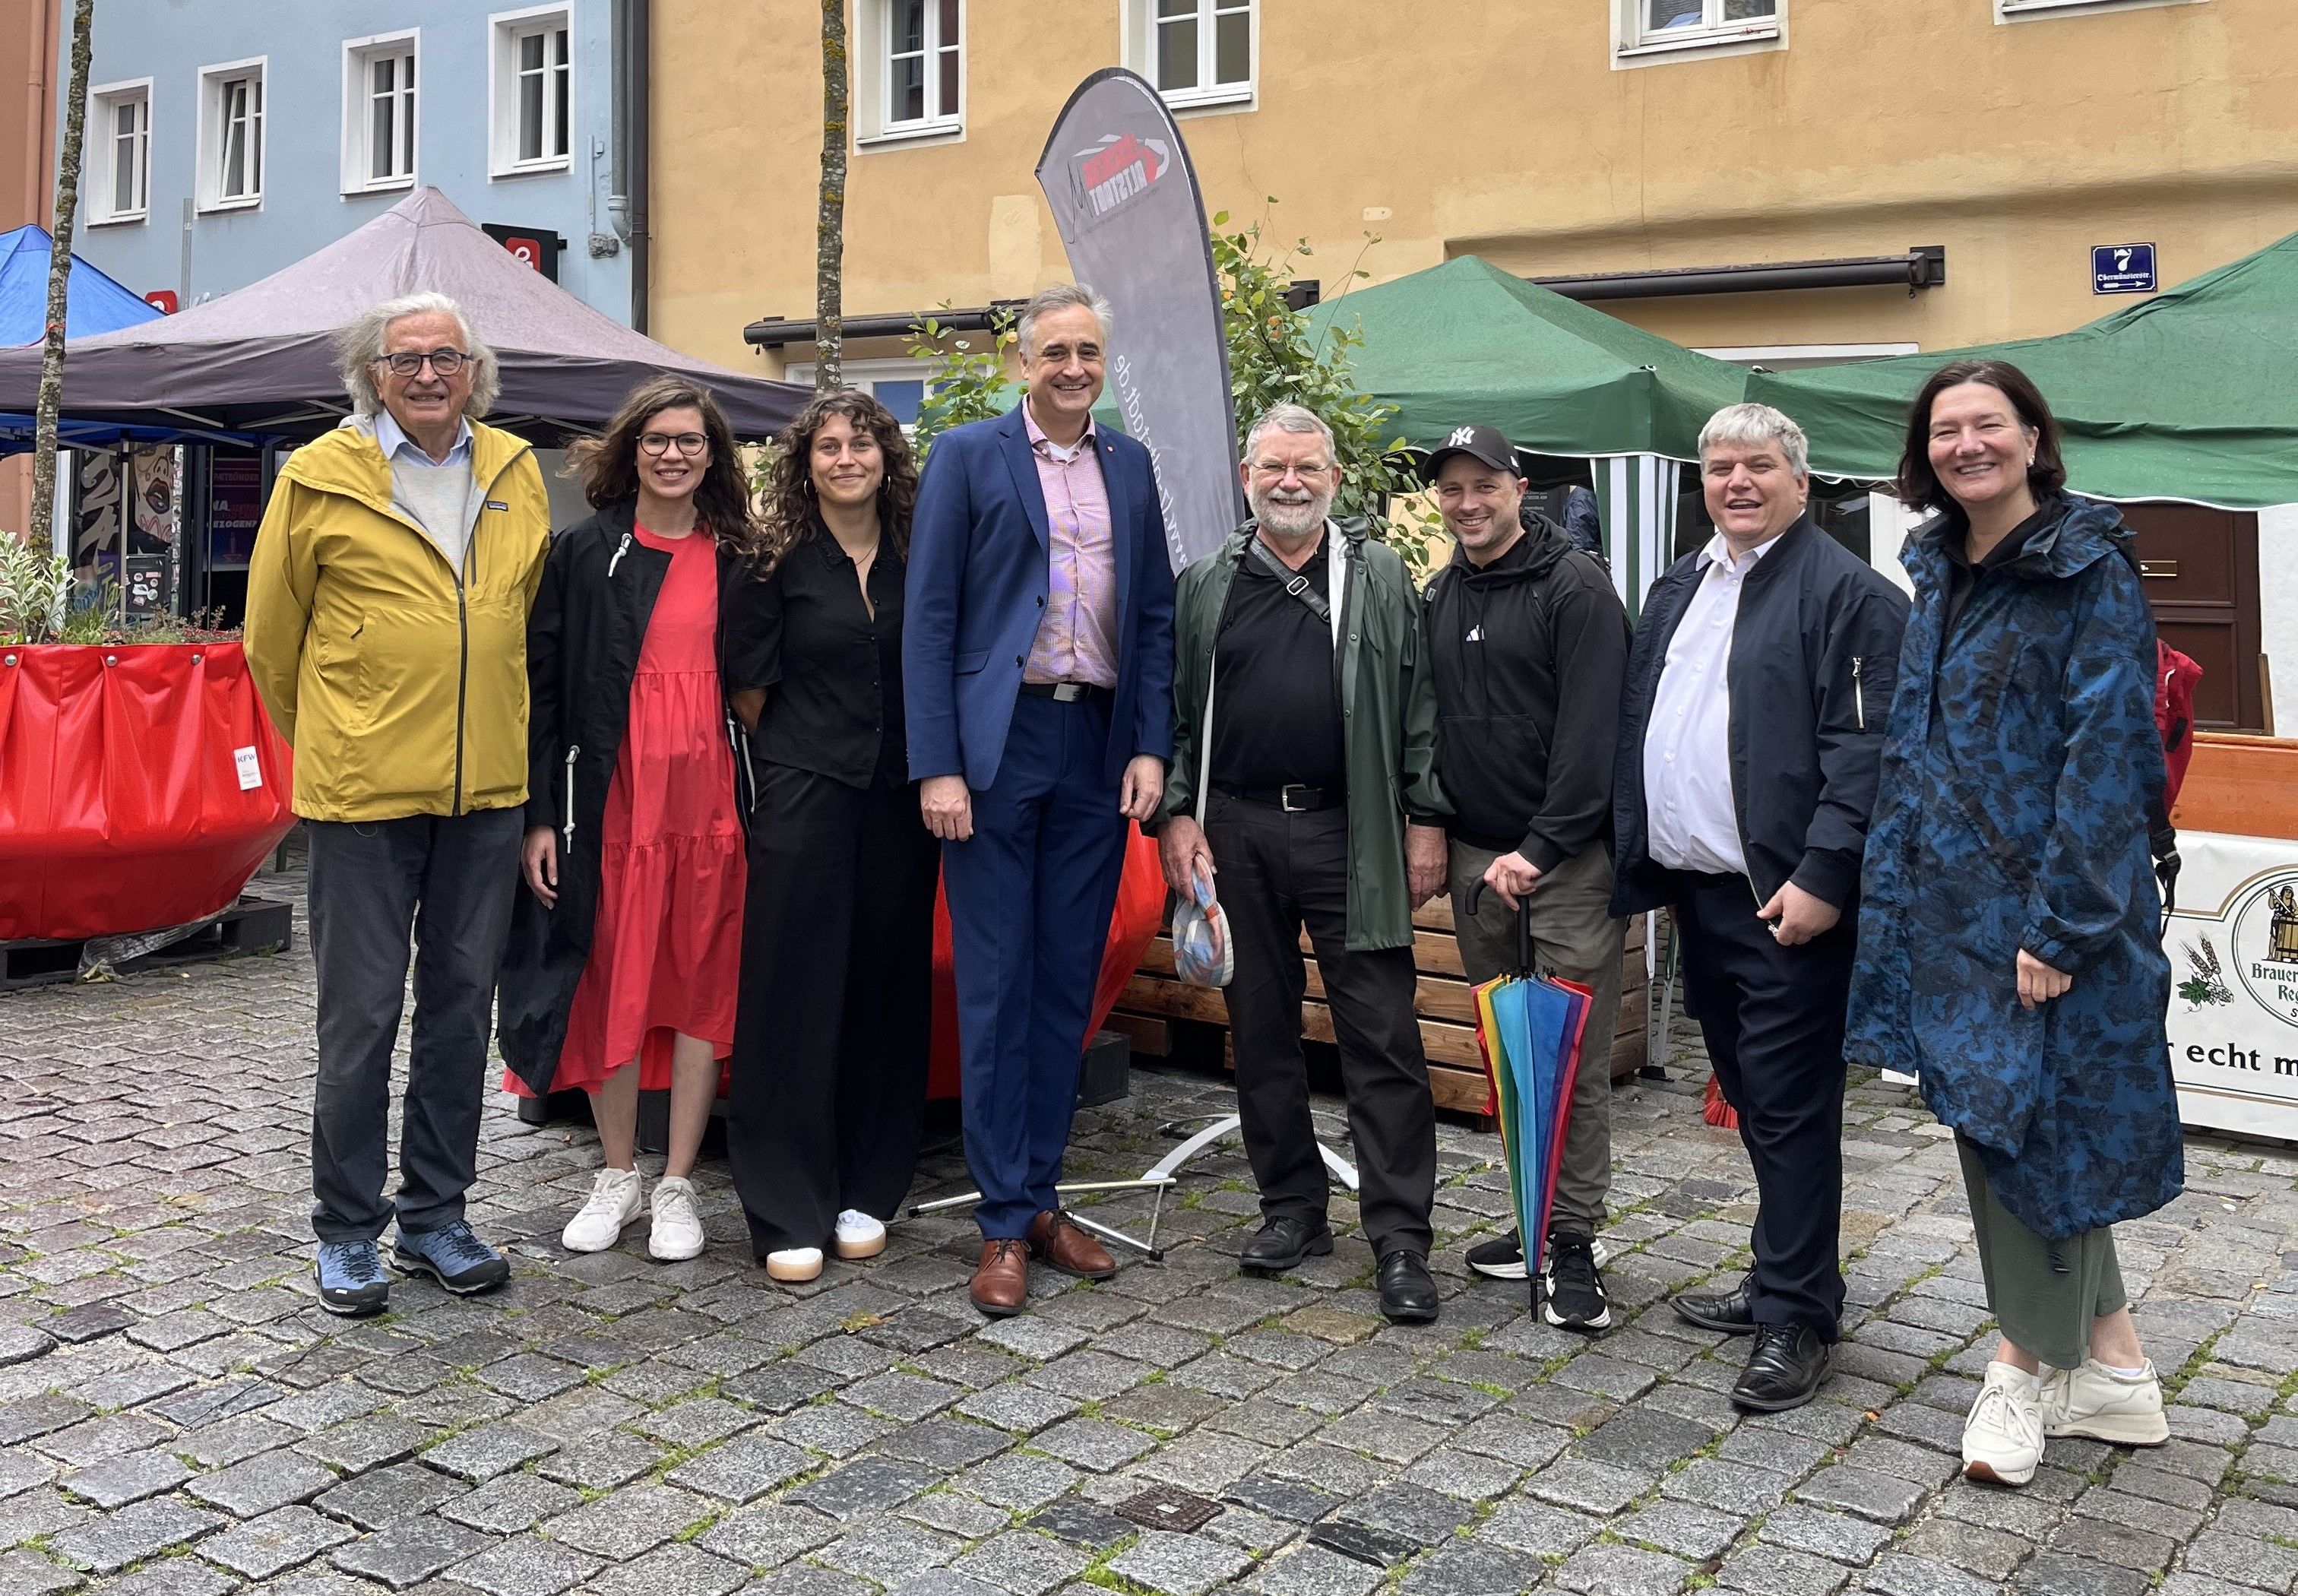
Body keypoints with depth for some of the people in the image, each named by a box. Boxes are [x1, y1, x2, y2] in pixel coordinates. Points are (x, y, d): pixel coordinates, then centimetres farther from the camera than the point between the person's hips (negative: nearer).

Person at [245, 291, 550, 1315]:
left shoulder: (516, 476, 9)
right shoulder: (319, 480, -3)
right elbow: (270, 637, 6)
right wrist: (329, 745, 12)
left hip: (487, 790, 4)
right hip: (363, 792, -4)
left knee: (461, 1006, 11)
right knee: (361, 1015, 2)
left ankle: (436, 1217, 24)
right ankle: (347, 1232, 16)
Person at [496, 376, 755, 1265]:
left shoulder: (738, 560, 8)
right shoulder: (583, 554, 3)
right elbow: (541, 684, 0)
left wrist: (760, 810, 4)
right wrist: (538, 813, -6)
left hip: (711, 802, 1)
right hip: (609, 799, -1)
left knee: (702, 983, 4)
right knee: (611, 983, 5)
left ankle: (677, 1184, 16)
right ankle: (618, 1174, 22)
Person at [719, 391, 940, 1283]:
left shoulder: (918, 555, 7)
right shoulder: (782, 560, -1)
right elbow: (747, 682, 3)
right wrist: (803, 750, 7)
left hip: (899, 798, 3)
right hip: (804, 797, -3)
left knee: (886, 984, 8)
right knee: (794, 987, -3)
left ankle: (867, 1192, 21)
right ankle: (789, 1212, 4)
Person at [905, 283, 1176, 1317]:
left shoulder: (1131, 466, 13)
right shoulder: (967, 457, 1)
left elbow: (1155, 615, 12)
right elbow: (928, 618, -3)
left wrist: (1150, 747, 1)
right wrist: (936, 766, -11)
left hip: (1098, 748, 4)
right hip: (998, 743, -4)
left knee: (1068, 982, 9)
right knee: (995, 987, 0)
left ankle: (1040, 1196, 21)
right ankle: (1004, 1223, 9)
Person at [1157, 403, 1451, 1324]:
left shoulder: (1380, 578, 5)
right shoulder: (1206, 586, 9)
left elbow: (1418, 706, 3)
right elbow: (1174, 710, 11)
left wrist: (1425, 821, -3)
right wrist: (1177, 814, 2)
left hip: (1350, 834, -2)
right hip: (1238, 833, 3)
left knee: (1382, 1039, -4)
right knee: (1260, 1030, 10)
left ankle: (1401, 1238, 2)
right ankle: (1292, 1209, 24)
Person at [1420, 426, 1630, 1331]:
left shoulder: (1577, 587, -7)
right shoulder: (1439, 598, 15)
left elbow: (1592, 732, -14)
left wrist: (1541, 849, -18)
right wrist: (1434, 832, 9)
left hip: (1567, 859, -7)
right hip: (1475, 858, 7)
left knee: (1575, 1058, -4)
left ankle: (1574, 1245, 3)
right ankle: (1536, 1219, 23)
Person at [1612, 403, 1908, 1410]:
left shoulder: (1847, 592, -8)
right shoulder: (1678, 589, 16)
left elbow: (1863, 750, -15)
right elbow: (1637, 731, 19)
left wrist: (1822, 878, -21)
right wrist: (1637, 867, 14)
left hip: (1786, 903, -8)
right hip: (1697, 893, 8)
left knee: (1790, 1110, -2)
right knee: (1751, 1102, 17)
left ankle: (1797, 1320, 9)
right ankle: (1784, 1279, 31)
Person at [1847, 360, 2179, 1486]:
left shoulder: (2090, 570, -11)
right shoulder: (1942, 572, 11)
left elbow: (2109, 750, -17)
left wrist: (2060, 922, -21)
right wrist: (1900, 891, 11)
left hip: (2042, 905, -8)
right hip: (1949, 898, 8)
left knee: (2030, 1120, 2)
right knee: (1992, 1117, 12)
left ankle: (2025, 1365, 21)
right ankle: (2113, 1366, 26)